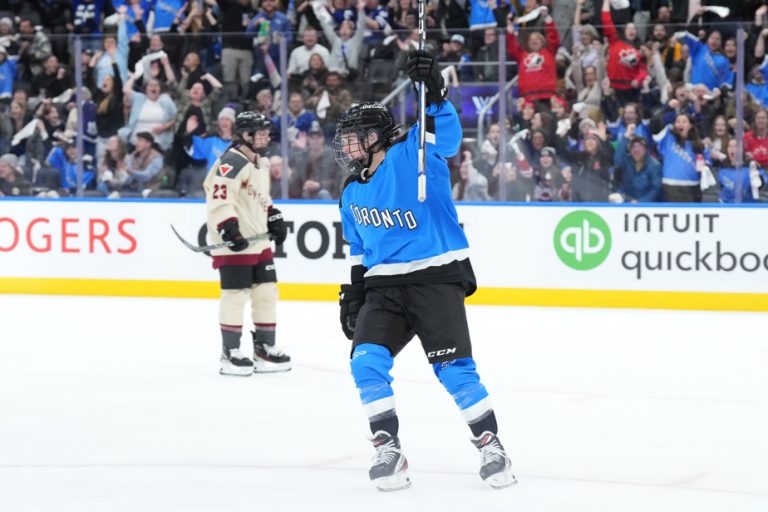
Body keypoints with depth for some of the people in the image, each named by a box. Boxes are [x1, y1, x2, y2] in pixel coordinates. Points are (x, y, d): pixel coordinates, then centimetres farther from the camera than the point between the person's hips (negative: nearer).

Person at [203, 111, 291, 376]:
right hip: (234, 244, -10)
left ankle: (265, 348, 20)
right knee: (236, 294, -7)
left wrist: (275, 218, 21)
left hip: (259, 242, 10)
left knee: (266, 292, 11)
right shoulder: (232, 163, -17)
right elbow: (219, 200, -23)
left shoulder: (261, 163, 15)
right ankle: (230, 353, -1)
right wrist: (230, 230, -29)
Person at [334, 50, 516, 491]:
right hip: (384, 285, 7)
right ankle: (388, 450, -5)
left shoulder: (410, 155, -6)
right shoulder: (353, 194, 15)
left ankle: (491, 446, 0)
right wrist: (353, 293, 17)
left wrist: (434, 94, -37)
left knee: (453, 366, -12)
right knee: (367, 360, -11)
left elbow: (447, 135, -24)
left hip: (437, 276, -7)